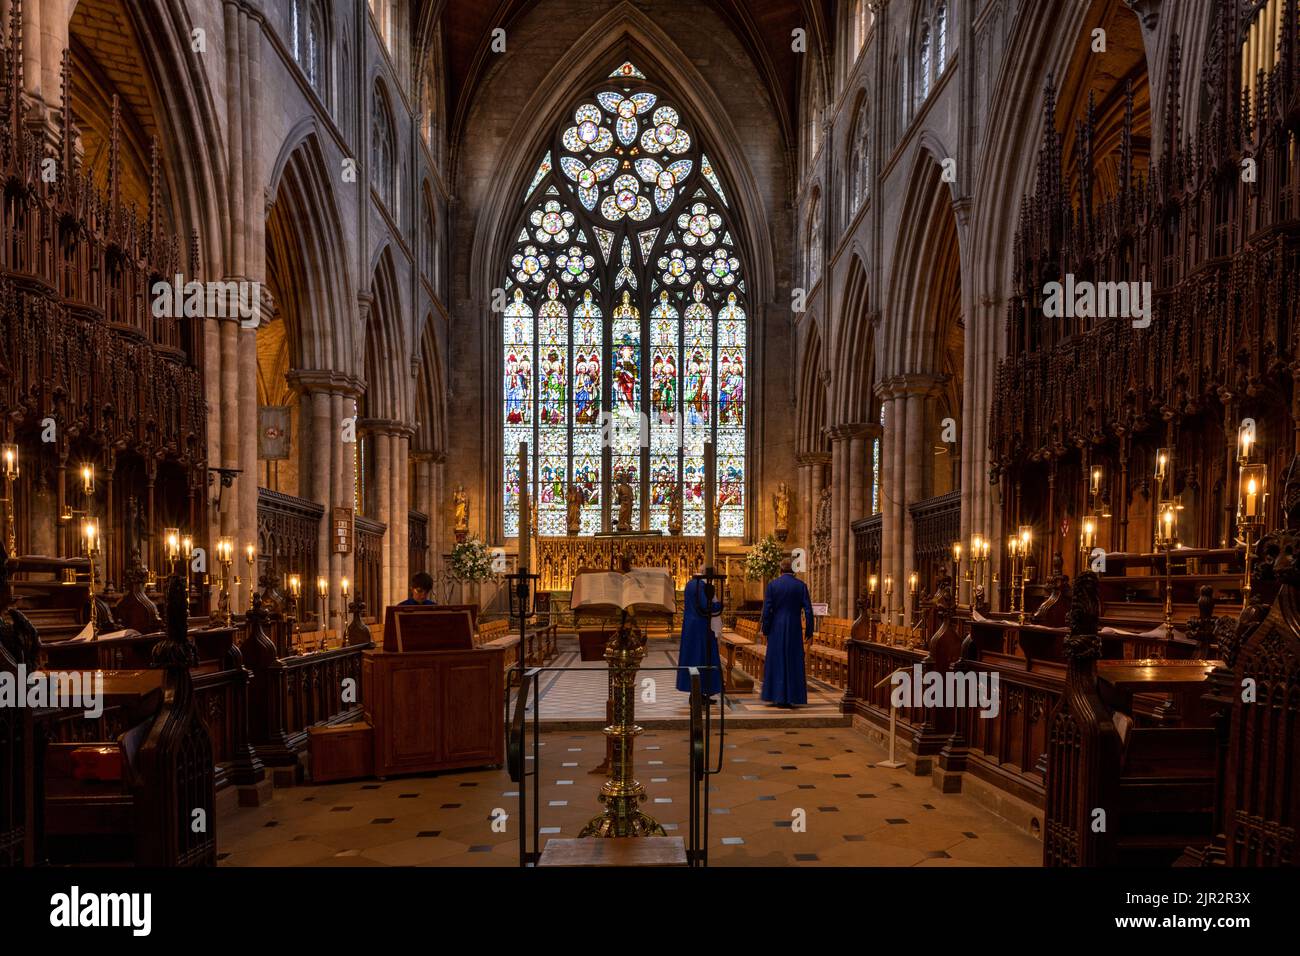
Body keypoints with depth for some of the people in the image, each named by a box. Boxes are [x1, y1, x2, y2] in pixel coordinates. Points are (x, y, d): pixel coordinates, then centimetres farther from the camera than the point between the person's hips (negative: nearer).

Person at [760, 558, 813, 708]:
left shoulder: (772, 585, -4)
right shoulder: (801, 585, -2)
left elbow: (767, 610, -5)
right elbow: (808, 610, -4)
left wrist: (765, 631, 3)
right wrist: (809, 631, 3)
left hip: (776, 629, -1)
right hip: (794, 629, 1)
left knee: (777, 662, 8)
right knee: (794, 663, 8)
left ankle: (778, 697, 9)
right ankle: (791, 698, 9)